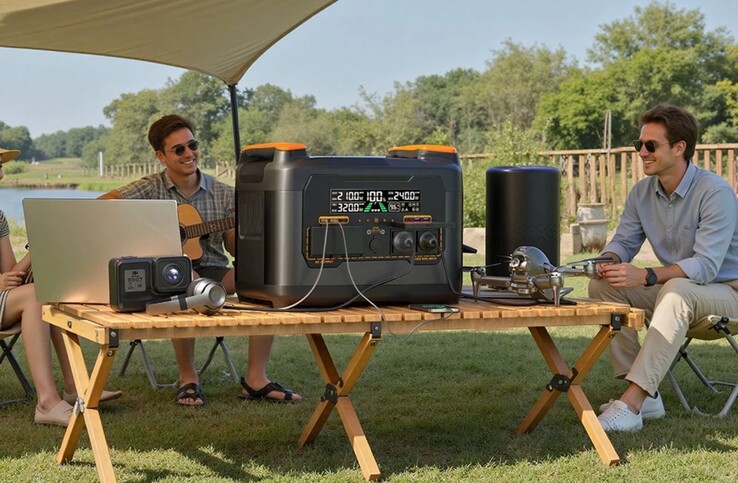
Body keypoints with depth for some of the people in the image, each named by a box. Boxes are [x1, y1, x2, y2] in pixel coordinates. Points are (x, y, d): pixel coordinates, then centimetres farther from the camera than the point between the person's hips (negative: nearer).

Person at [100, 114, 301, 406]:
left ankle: (255, 378, -18)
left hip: (213, 272, 4)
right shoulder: (150, 189, -2)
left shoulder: (223, 195, 7)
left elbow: (235, 248, 9)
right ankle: (187, 377, -20)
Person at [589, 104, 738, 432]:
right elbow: (623, 242, 4)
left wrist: (645, 276, -43)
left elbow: (706, 265, -29)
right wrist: (609, 261, -22)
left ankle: (631, 404, -43)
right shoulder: (642, 192, 1)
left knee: (677, 291, -39)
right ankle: (645, 396, -18)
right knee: (602, 285, -13)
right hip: (676, 290, 7)